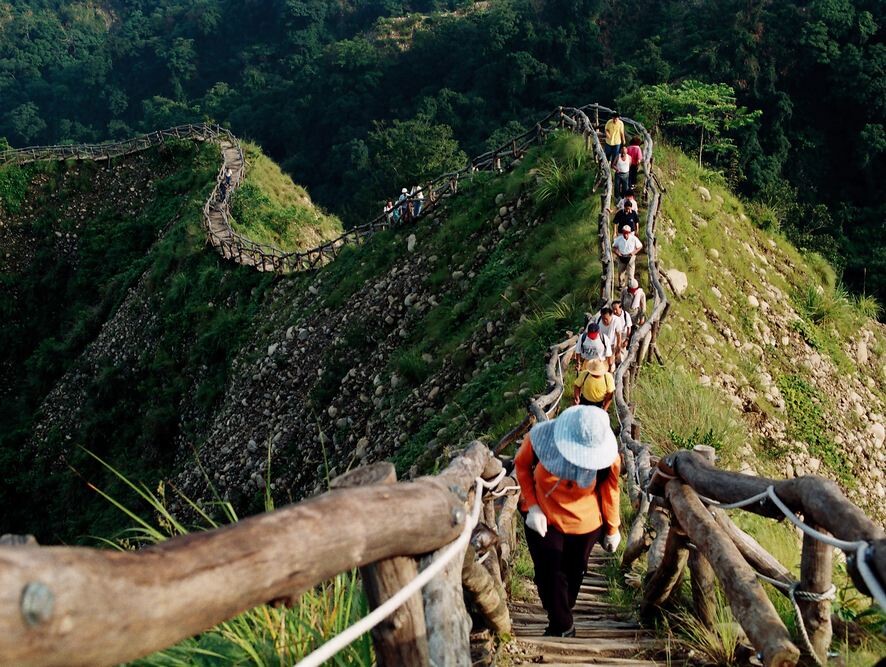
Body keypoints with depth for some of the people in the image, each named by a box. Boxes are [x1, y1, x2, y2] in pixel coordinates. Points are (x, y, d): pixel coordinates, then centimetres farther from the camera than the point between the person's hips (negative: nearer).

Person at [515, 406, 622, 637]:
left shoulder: (609, 458, -28)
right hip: (542, 518, -1)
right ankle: (562, 628, 30)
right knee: (549, 575, 7)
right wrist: (532, 506, -15)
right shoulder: (541, 436, -31)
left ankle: (562, 615, 48)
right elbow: (522, 465, -10)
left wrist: (612, 529, 4)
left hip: (584, 523, 1)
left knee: (573, 574, 20)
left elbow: (610, 492, -9)